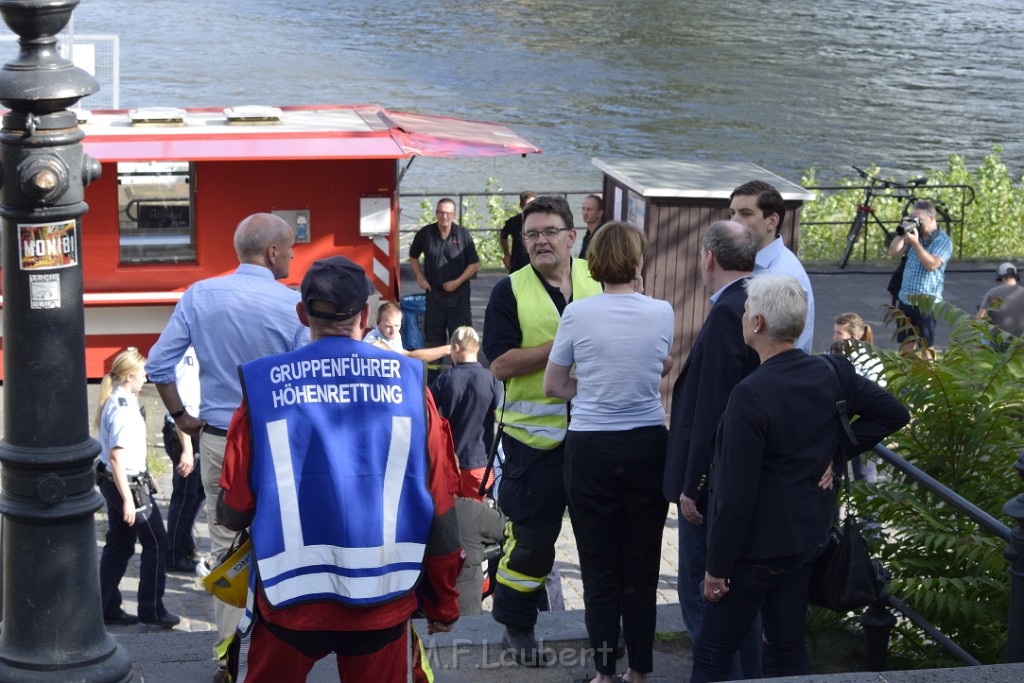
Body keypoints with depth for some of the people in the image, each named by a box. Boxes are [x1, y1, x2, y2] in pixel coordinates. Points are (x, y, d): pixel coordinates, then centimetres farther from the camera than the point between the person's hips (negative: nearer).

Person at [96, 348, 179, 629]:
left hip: (113, 482, 10)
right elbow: (116, 456, -25)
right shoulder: (123, 408, -21)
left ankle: (107, 608, 19)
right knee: (156, 544, 2)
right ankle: (151, 610, 9)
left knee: (119, 546, 15)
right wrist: (128, 500, -25)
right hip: (128, 484, -10)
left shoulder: (114, 402, 9)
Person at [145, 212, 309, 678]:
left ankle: (227, 652, 15)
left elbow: (159, 365, -1)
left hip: (217, 441, 3)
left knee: (225, 547, 11)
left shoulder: (199, 296, -1)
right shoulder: (292, 305, -12)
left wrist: (182, 417, 11)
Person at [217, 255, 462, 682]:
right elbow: (438, 509, 0)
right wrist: (443, 602, 13)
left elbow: (234, 513, 0)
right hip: (385, 601, 1)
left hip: (288, 599, -1)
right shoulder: (408, 382, -2)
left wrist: (230, 514, 25)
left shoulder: (263, 387, -4)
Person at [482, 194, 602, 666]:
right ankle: (516, 627, 20)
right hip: (535, 433, -3)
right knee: (532, 535, 3)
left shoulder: (599, 279, 5)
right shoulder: (510, 291, -4)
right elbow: (500, 364, -12)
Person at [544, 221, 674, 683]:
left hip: (592, 449, -1)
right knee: (641, 566, 11)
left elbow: (553, 385, 2)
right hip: (648, 445, 2)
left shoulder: (577, 313, -7)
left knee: (600, 568, 8)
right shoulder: (662, 313, -3)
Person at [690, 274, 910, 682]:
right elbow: (893, 413, 7)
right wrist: (836, 452, 5)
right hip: (807, 537, 8)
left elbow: (737, 492, -23)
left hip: (757, 547, -7)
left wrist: (717, 567, -15)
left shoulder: (751, 395, -25)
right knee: (790, 646, 18)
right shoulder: (830, 373, -4)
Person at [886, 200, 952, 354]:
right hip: (906, 299, 6)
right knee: (906, 345, 9)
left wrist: (915, 243, -24)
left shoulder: (943, 240, -7)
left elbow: (932, 264, -20)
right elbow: (893, 252, 6)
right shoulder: (913, 234, 13)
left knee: (925, 346, 0)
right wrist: (902, 233, -7)